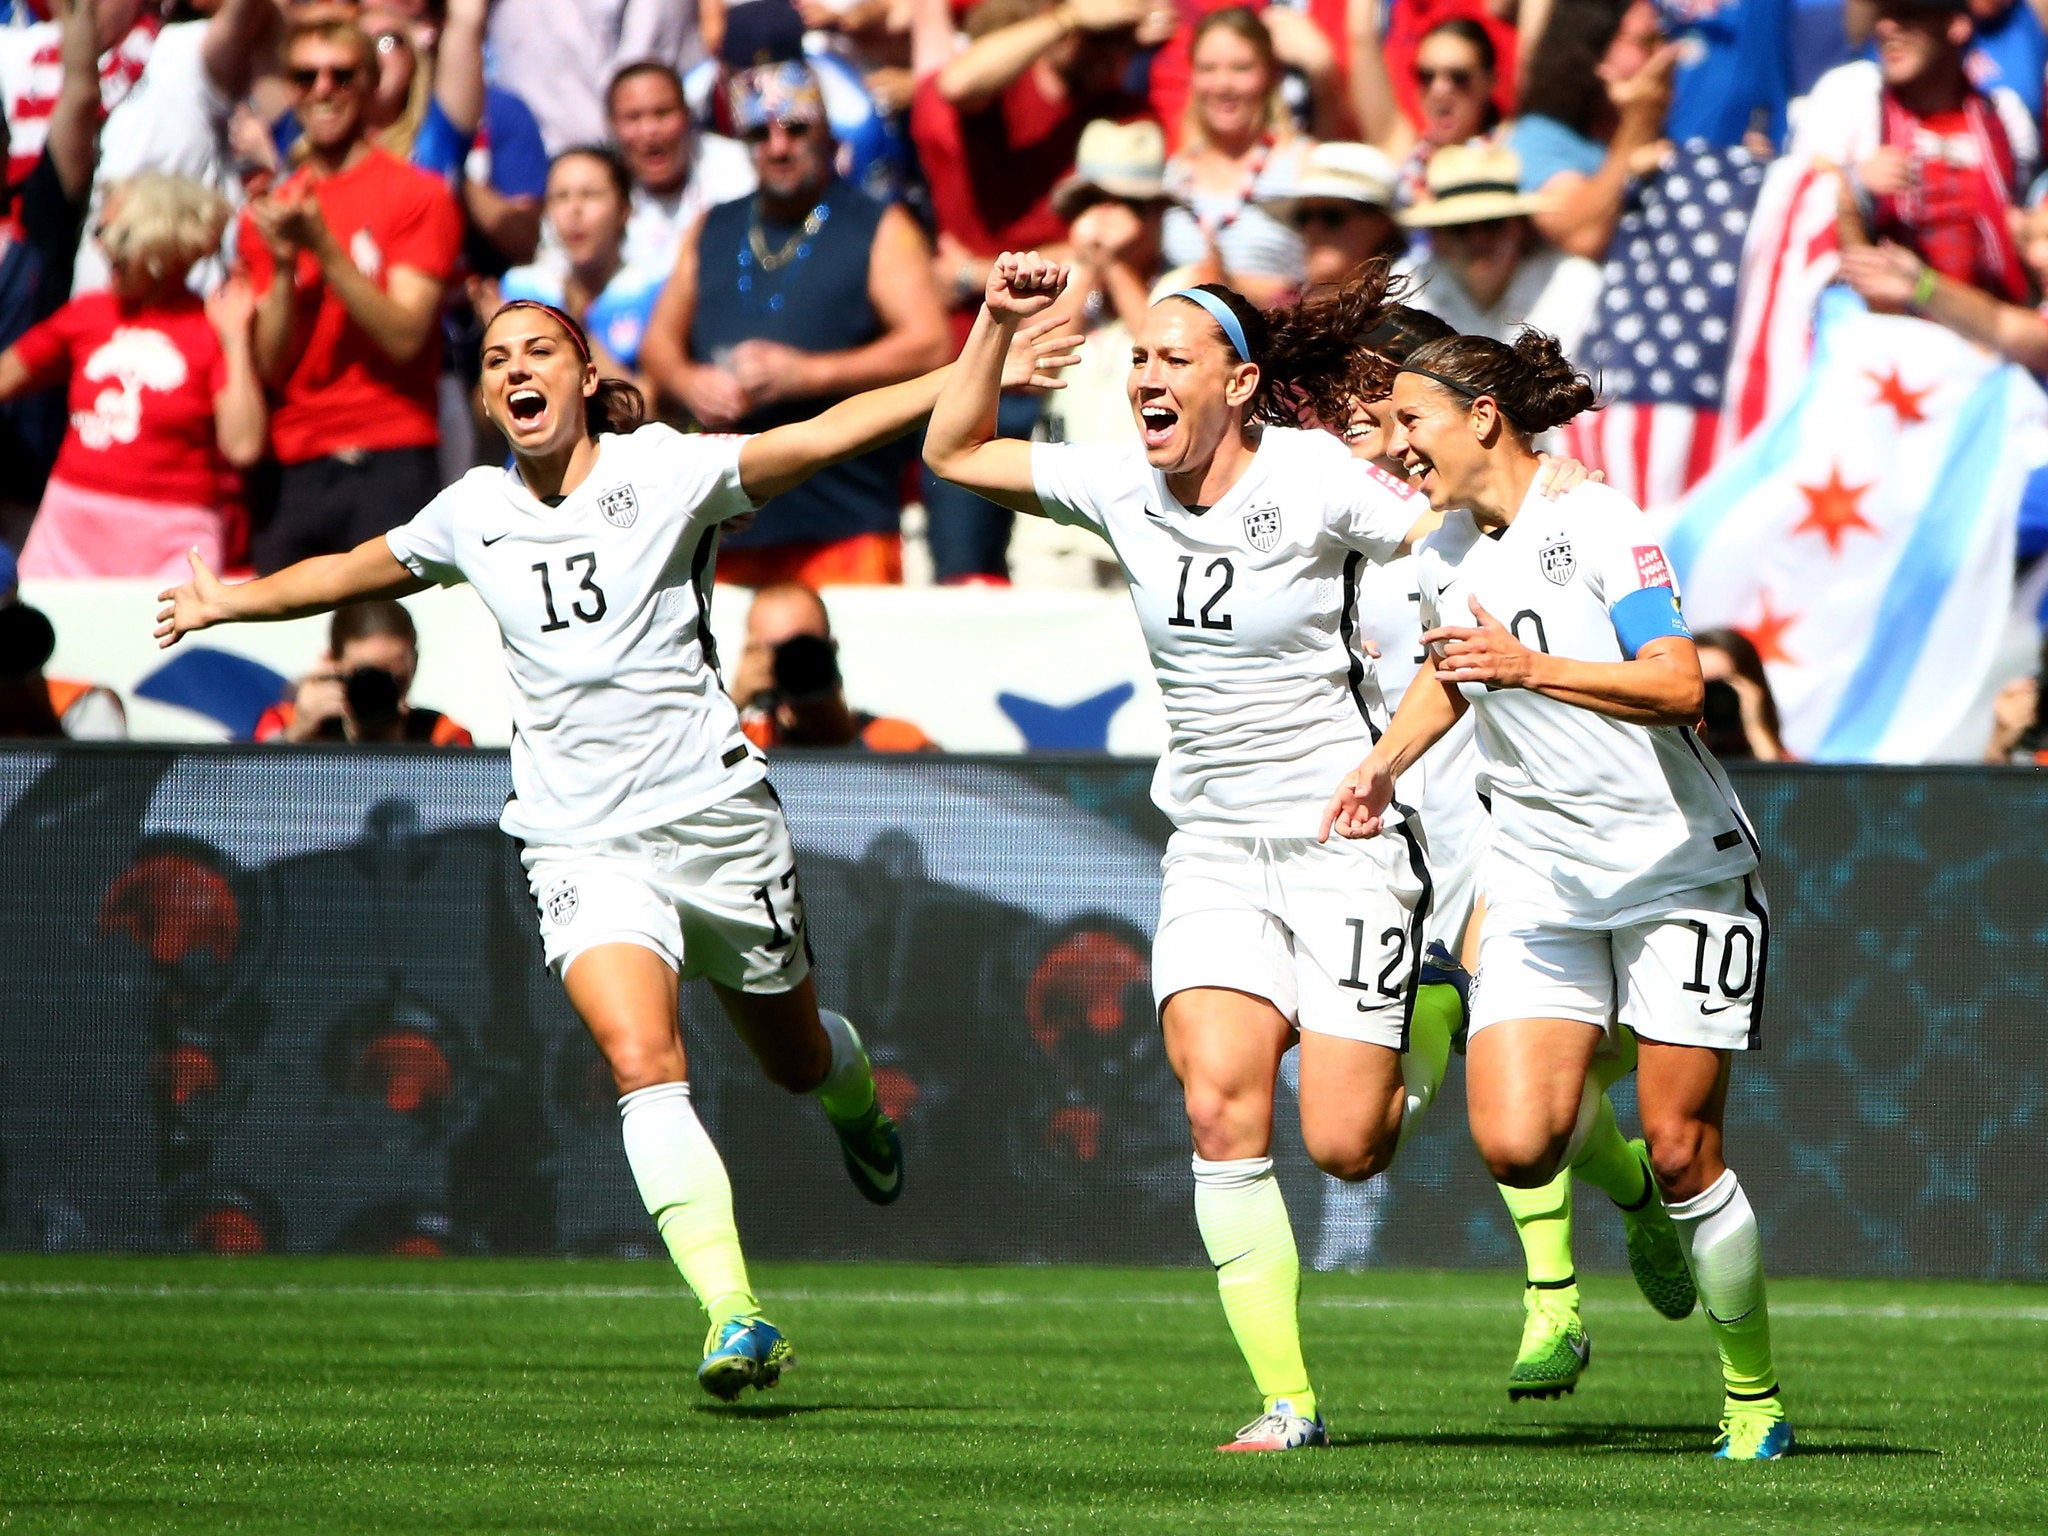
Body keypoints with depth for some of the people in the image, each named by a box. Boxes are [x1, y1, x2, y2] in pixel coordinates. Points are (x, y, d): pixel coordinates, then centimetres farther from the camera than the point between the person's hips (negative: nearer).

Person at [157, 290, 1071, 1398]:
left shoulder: (663, 472, -4)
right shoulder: (473, 515, 7)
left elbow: (822, 435, -13)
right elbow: (356, 570, 26)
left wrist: (970, 378, -24)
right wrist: (228, 601, 39)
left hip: (713, 814, -1)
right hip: (580, 842, 1)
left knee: (795, 1062, 13)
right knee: (641, 1062, -21)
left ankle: (858, 1104, 53)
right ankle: (734, 1318, -26)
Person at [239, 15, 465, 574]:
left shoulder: (417, 195, 2)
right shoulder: (268, 214, 14)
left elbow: (403, 336, -8)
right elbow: (271, 365, 8)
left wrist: (321, 245, -15)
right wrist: (284, 264, -7)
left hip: (390, 464, -4)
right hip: (293, 471, 4)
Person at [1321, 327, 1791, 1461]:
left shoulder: (1600, 522, -13)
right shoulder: (1443, 559, 7)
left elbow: (1678, 685, -22)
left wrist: (1529, 664, -31)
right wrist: (1385, 762, 10)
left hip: (1680, 869, -5)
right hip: (1542, 885, 5)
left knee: (1679, 1151, -7)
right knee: (1515, 1143, -14)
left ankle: (1754, 1394, 11)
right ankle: (1612, 1170, 22)